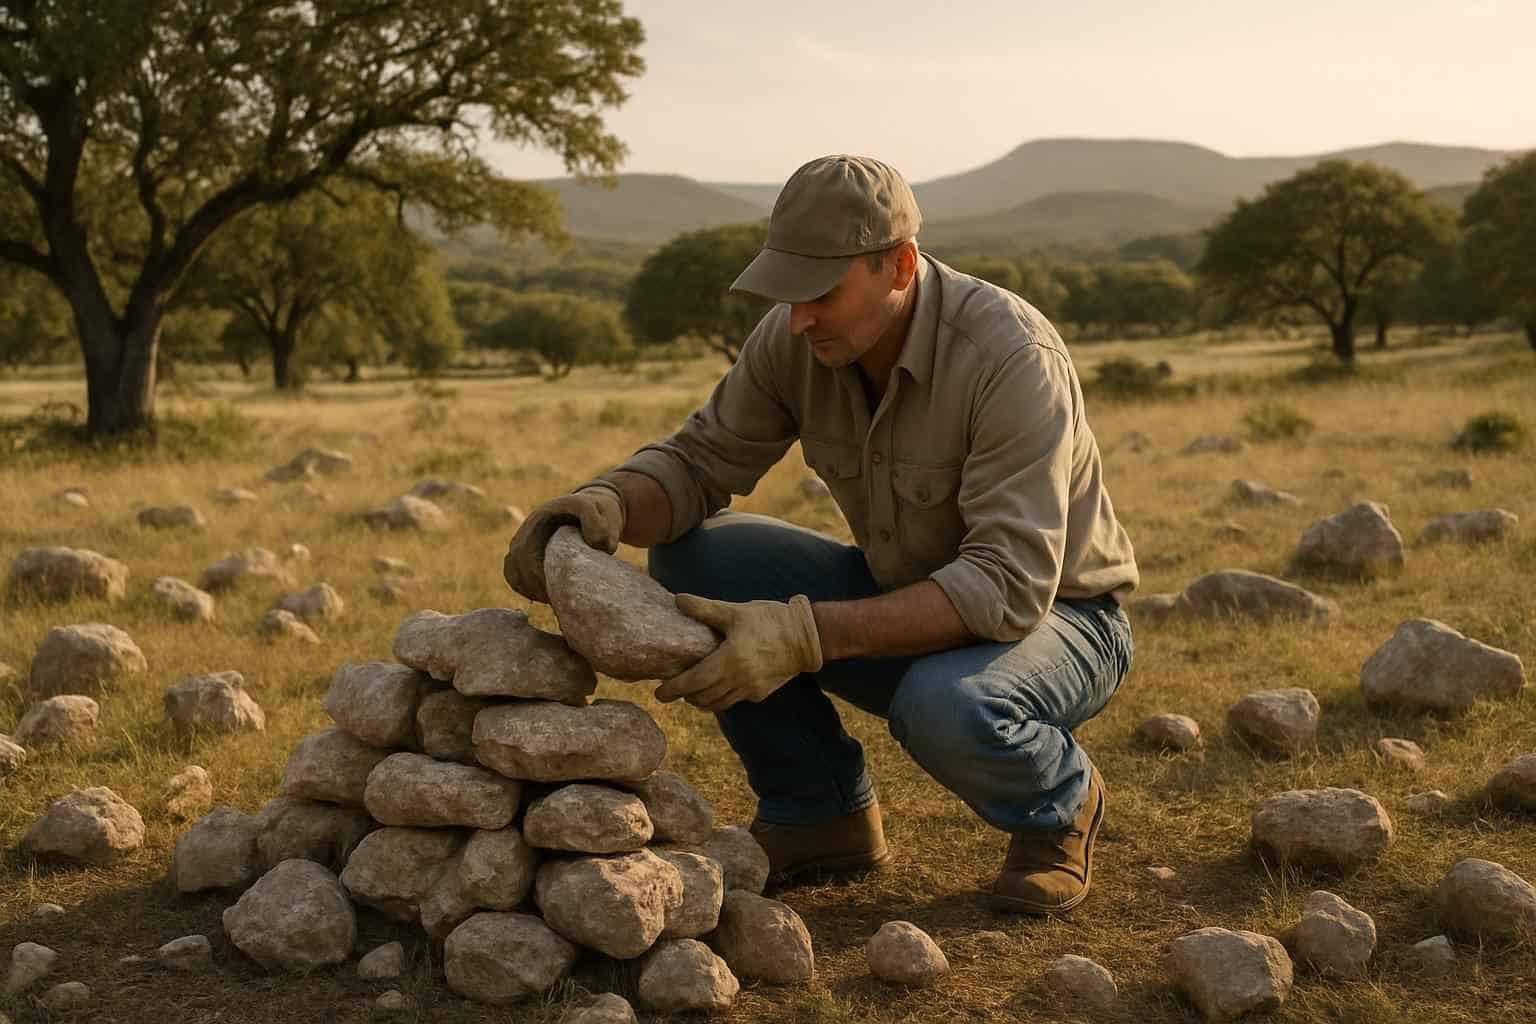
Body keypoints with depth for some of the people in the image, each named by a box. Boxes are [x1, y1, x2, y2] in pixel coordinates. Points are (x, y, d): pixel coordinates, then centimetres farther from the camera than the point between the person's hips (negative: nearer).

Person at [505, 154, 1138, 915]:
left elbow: (1010, 587, -37)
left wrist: (806, 636, -45)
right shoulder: (794, 339, -13)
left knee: (946, 709, -40)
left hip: (1053, 617, -5)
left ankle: (1057, 802, -2)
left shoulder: (1011, 358, -31)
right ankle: (818, 815, 2)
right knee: (691, 559, -12)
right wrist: (606, 504, -30)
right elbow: (698, 462, -6)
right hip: (911, 604, 6)